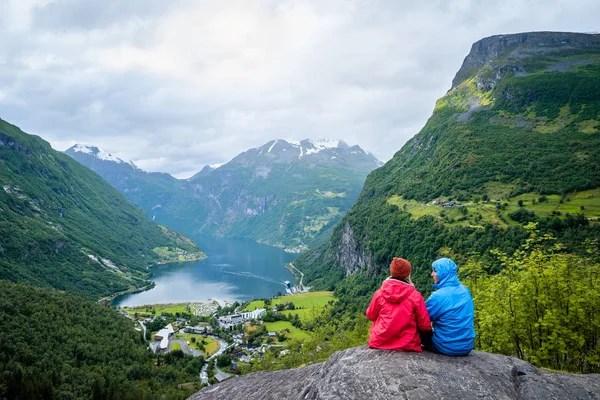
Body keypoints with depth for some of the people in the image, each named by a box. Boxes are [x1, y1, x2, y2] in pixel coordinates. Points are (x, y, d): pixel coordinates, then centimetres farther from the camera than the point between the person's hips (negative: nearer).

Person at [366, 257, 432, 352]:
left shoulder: (380, 293, -5)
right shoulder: (415, 296, -9)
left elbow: (370, 315, 9)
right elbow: (425, 326, -6)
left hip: (379, 343, 1)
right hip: (407, 346, -1)